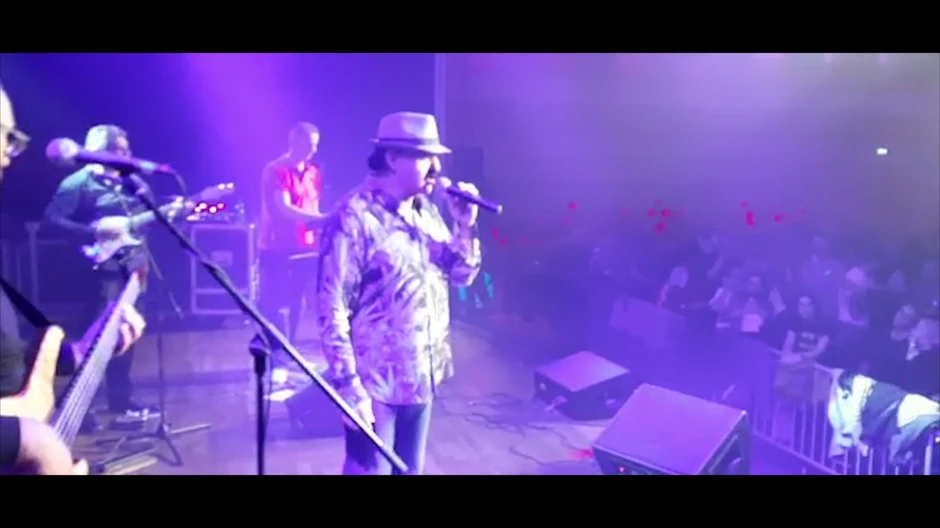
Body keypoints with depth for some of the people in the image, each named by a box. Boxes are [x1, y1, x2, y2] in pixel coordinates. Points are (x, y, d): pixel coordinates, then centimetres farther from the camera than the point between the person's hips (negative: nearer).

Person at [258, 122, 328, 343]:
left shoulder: (312, 172, 12)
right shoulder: (276, 171, -10)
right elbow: (284, 209, -21)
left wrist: (318, 237, 6)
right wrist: (323, 218, -30)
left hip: (304, 249, 7)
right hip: (277, 249, -7)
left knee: (296, 305, 12)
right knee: (274, 306, -3)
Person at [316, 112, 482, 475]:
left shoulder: (426, 212, 7)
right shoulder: (355, 218, -16)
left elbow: (461, 276, 11)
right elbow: (332, 308, -18)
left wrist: (465, 226, -5)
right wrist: (349, 385, -19)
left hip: (422, 378, 7)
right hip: (376, 384, -7)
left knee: (411, 469, 19)